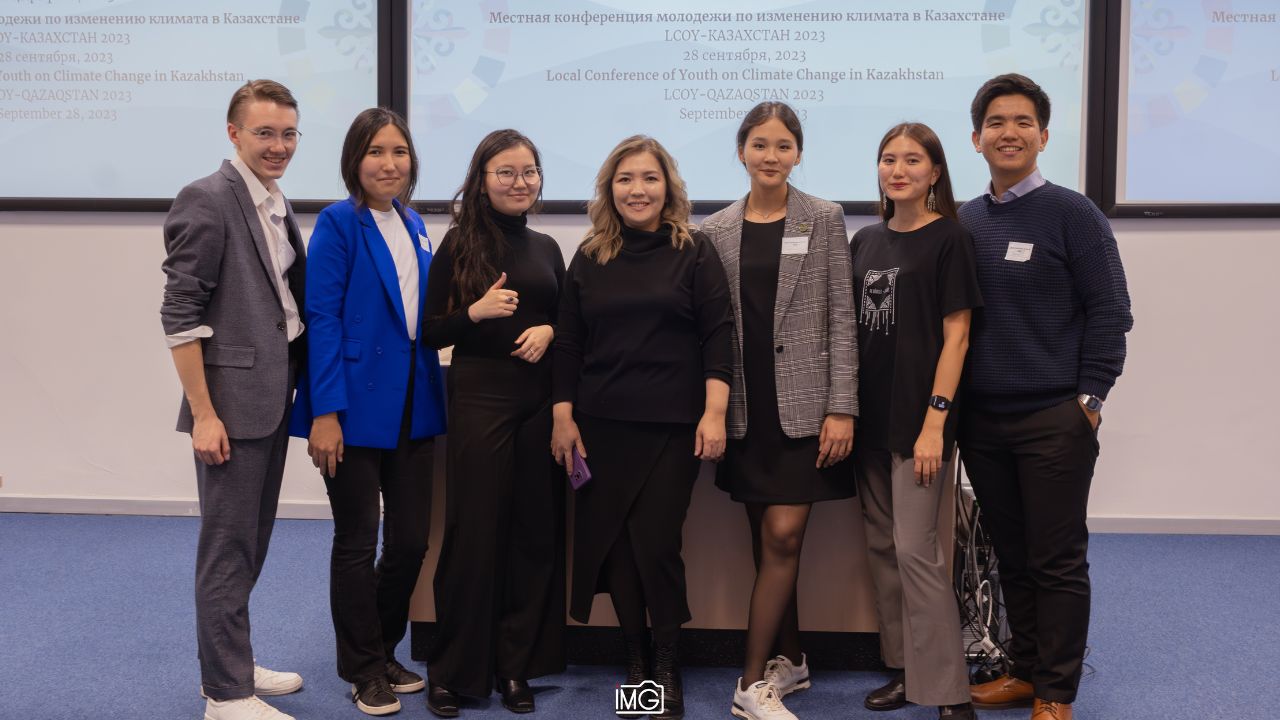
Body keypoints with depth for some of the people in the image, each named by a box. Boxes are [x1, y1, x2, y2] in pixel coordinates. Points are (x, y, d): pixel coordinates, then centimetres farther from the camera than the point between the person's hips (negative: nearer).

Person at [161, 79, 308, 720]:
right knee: (228, 548, 0)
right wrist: (202, 413, -18)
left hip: (273, 399, 8)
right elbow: (180, 314, -15)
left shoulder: (277, 206, 13)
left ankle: (233, 663, 29)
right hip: (233, 402, -8)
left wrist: (291, 390, 12)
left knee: (251, 543, 16)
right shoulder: (207, 200, -12)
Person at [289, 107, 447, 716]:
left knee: (411, 540, 10)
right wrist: (326, 412, -19)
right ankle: (364, 671, 21)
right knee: (357, 543, 6)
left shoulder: (414, 226, 11)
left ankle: (384, 653, 30)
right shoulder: (339, 223, -9)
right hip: (357, 406, -6)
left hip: (412, 406, 6)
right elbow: (322, 319, -13)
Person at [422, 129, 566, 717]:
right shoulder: (459, 244, 0)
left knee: (536, 532, 5)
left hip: (540, 400, 4)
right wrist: (476, 311, -18)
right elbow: (429, 332, -2)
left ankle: (516, 666, 18)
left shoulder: (546, 248, 11)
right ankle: (453, 670, 12)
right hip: (479, 399, -4)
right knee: (474, 532, -1)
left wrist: (548, 330, -4)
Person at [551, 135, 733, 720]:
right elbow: (568, 343, 9)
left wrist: (714, 413, -11)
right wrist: (562, 416, 4)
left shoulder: (694, 252, 1)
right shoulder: (589, 257, 9)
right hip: (601, 425, 3)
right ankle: (634, 660, 19)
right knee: (612, 540, 4)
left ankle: (667, 667, 13)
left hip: (673, 426, -3)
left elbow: (717, 335, -4)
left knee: (656, 541, -4)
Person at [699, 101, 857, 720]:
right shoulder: (717, 230, 7)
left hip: (804, 402, -3)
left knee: (782, 536, -7)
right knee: (766, 540, 9)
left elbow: (841, 317, -2)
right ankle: (790, 661, 25)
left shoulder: (823, 219, 1)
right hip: (748, 406, 3)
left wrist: (842, 408, -9)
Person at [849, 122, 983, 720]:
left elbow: (955, 336, -9)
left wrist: (935, 422, -16)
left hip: (919, 417, -6)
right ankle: (906, 670, 22)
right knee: (881, 547, 10)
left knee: (916, 549, -8)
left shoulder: (948, 239, -5)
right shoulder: (865, 242, 12)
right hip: (870, 417, 6)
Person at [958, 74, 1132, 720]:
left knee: (1057, 562, 3)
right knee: (1011, 556, 14)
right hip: (982, 420, 5)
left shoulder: (1072, 214, -5)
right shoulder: (964, 222, 9)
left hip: (1054, 422, -5)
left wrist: (1089, 399, -10)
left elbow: (1108, 312, -6)